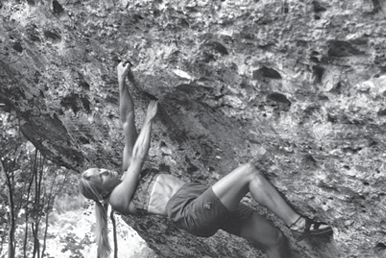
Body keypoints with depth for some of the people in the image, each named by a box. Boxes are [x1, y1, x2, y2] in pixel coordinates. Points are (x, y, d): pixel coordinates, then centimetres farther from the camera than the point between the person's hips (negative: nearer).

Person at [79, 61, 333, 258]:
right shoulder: (118, 196, 4)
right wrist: (149, 119, 10)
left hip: (207, 203, 9)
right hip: (193, 212, -9)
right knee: (249, 172, -21)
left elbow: (127, 121, 20)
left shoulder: (128, 174, 25)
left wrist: (122, 81, 18)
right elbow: (139, 155, -1)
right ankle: (298, 223, -17)